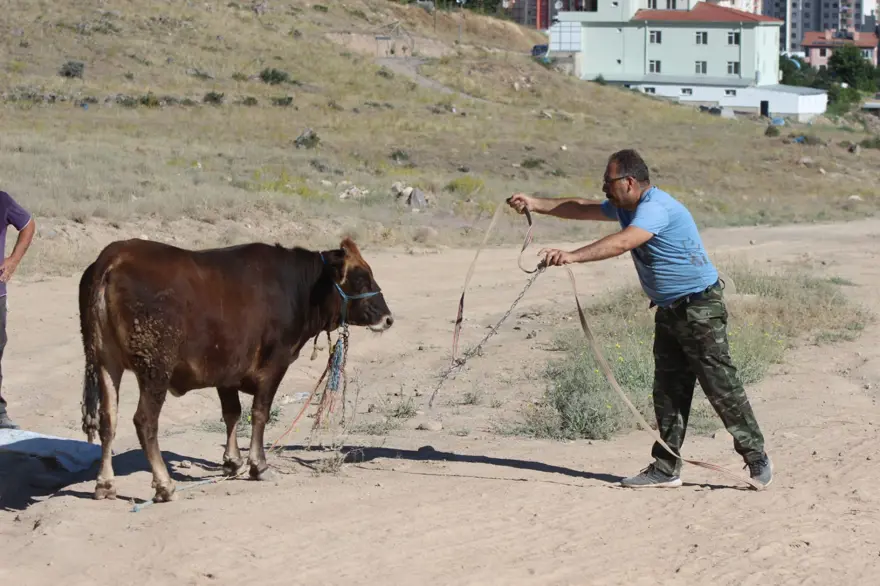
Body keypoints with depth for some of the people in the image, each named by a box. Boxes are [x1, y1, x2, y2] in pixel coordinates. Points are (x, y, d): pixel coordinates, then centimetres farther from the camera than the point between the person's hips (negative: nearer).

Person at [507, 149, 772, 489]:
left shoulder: (656, 207, -22)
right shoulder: (625, 208, 10)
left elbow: (621, 244, -36)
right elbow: (581, 209, 21)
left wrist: (572, 256, -42)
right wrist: (535, 204, 18)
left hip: (700, 308, -10)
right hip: (668, 309, 10)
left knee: (721, 385, -7)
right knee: (668, 391, 8)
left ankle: (756, 458, 2)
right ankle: (665, 469, 11)